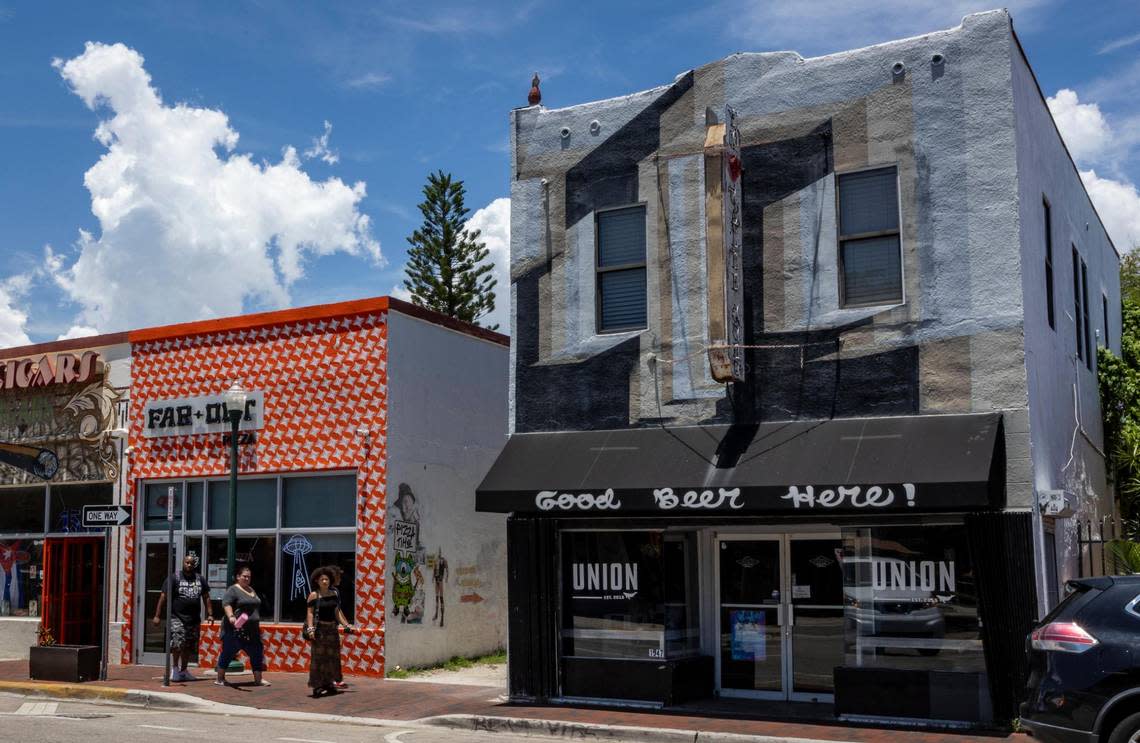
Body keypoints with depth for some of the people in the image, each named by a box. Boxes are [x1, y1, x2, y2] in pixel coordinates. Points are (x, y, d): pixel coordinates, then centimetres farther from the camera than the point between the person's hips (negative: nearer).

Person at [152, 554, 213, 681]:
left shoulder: (200, 579, 12)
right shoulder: (174, 578, -2)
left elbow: (206, 597, 16)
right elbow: (163, 596, -4)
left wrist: (210, 614, 7)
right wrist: (157, 615, -9)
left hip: (194, 619, 5)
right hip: (177, 617, -5)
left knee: (189, 647, 9)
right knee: (177, 642, -18)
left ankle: (183, 670, 22)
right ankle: (175, 668, -1)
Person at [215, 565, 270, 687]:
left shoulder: (251, 590, 18)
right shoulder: (233, 590, -7)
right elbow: (226, 604, -22)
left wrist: (256, 624, 27)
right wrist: (231, 616, -38)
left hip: (252, 631, 8)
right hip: (235, 630, -8)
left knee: (257, 653, 6)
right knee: (227, 653, 2)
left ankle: (258, 679, 13)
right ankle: (220, 679, 14)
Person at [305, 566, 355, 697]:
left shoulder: (334, 594, 9)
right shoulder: (314, 595, -6)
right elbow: (310, 612, -10)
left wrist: (346, 625, 10)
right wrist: (310, 628, -20)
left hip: (332, 628, 6)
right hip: (320, 628, -6)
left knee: (332, 656, 10)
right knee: (318, 657, -6)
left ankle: (328, 683, 20)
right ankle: (317, 685, -4)